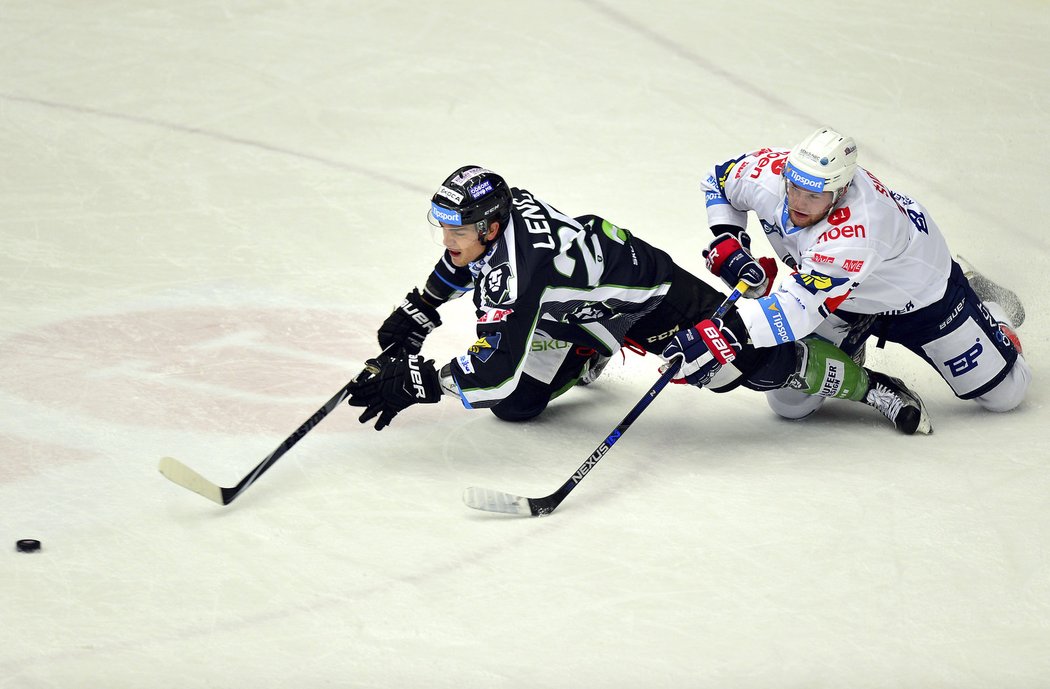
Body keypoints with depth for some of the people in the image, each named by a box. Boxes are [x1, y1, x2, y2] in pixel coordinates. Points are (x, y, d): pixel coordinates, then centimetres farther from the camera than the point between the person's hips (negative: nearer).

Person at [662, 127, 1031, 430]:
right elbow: (719, 181, -5)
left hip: (918, 292, -5)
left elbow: (800, 309, -54)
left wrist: (723, 335, -62)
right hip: (844, 297, 5)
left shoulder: (856, 232, -48)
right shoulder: (769, 173, -29)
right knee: (789, 401, -5)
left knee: (1005, 392, 5)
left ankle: (982, 303, 34)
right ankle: (847, 349, 24)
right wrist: (727, 243, -20)